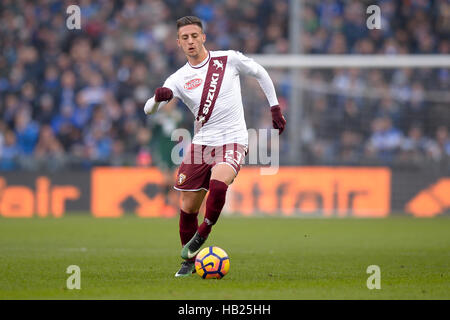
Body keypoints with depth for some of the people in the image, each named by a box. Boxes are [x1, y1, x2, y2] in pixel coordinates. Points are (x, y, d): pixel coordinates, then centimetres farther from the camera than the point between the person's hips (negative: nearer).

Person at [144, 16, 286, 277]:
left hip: (233, 141, -3)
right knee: (188, 207, 1)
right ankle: (189, 260, 21)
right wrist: (159, 97, -31)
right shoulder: (179, 79, 1)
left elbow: (260, 73, 15)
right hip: (201, 143, 3)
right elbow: (149, 109, -8)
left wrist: (275, 108, 13)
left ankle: (203, 234, -10)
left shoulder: (229, 59, -2)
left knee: (218, 184, -32)